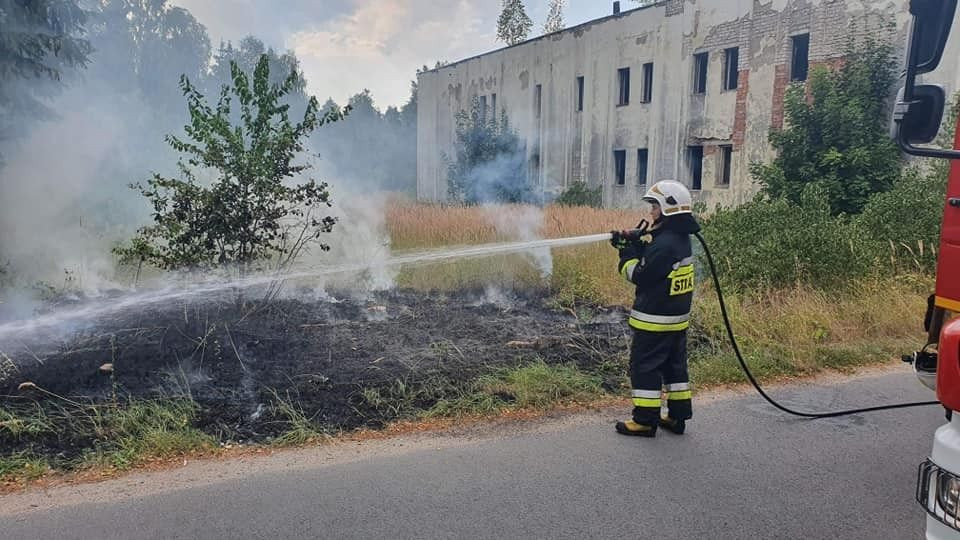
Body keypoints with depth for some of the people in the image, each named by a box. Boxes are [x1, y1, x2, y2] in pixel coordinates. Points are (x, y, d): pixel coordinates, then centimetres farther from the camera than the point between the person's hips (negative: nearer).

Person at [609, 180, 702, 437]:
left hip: (654, 320, -10)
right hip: (677, 319, 10)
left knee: (644, 366, 0)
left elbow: (639, 275, -19)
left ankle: (645, 419, 6)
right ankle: (678, 415, 24)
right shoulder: (681, 239, 8)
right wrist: (634, 243, 1)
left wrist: (627, 251, -8)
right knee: (674, 364, 16)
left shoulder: (664, 244, -23)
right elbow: (652, 260, 14)